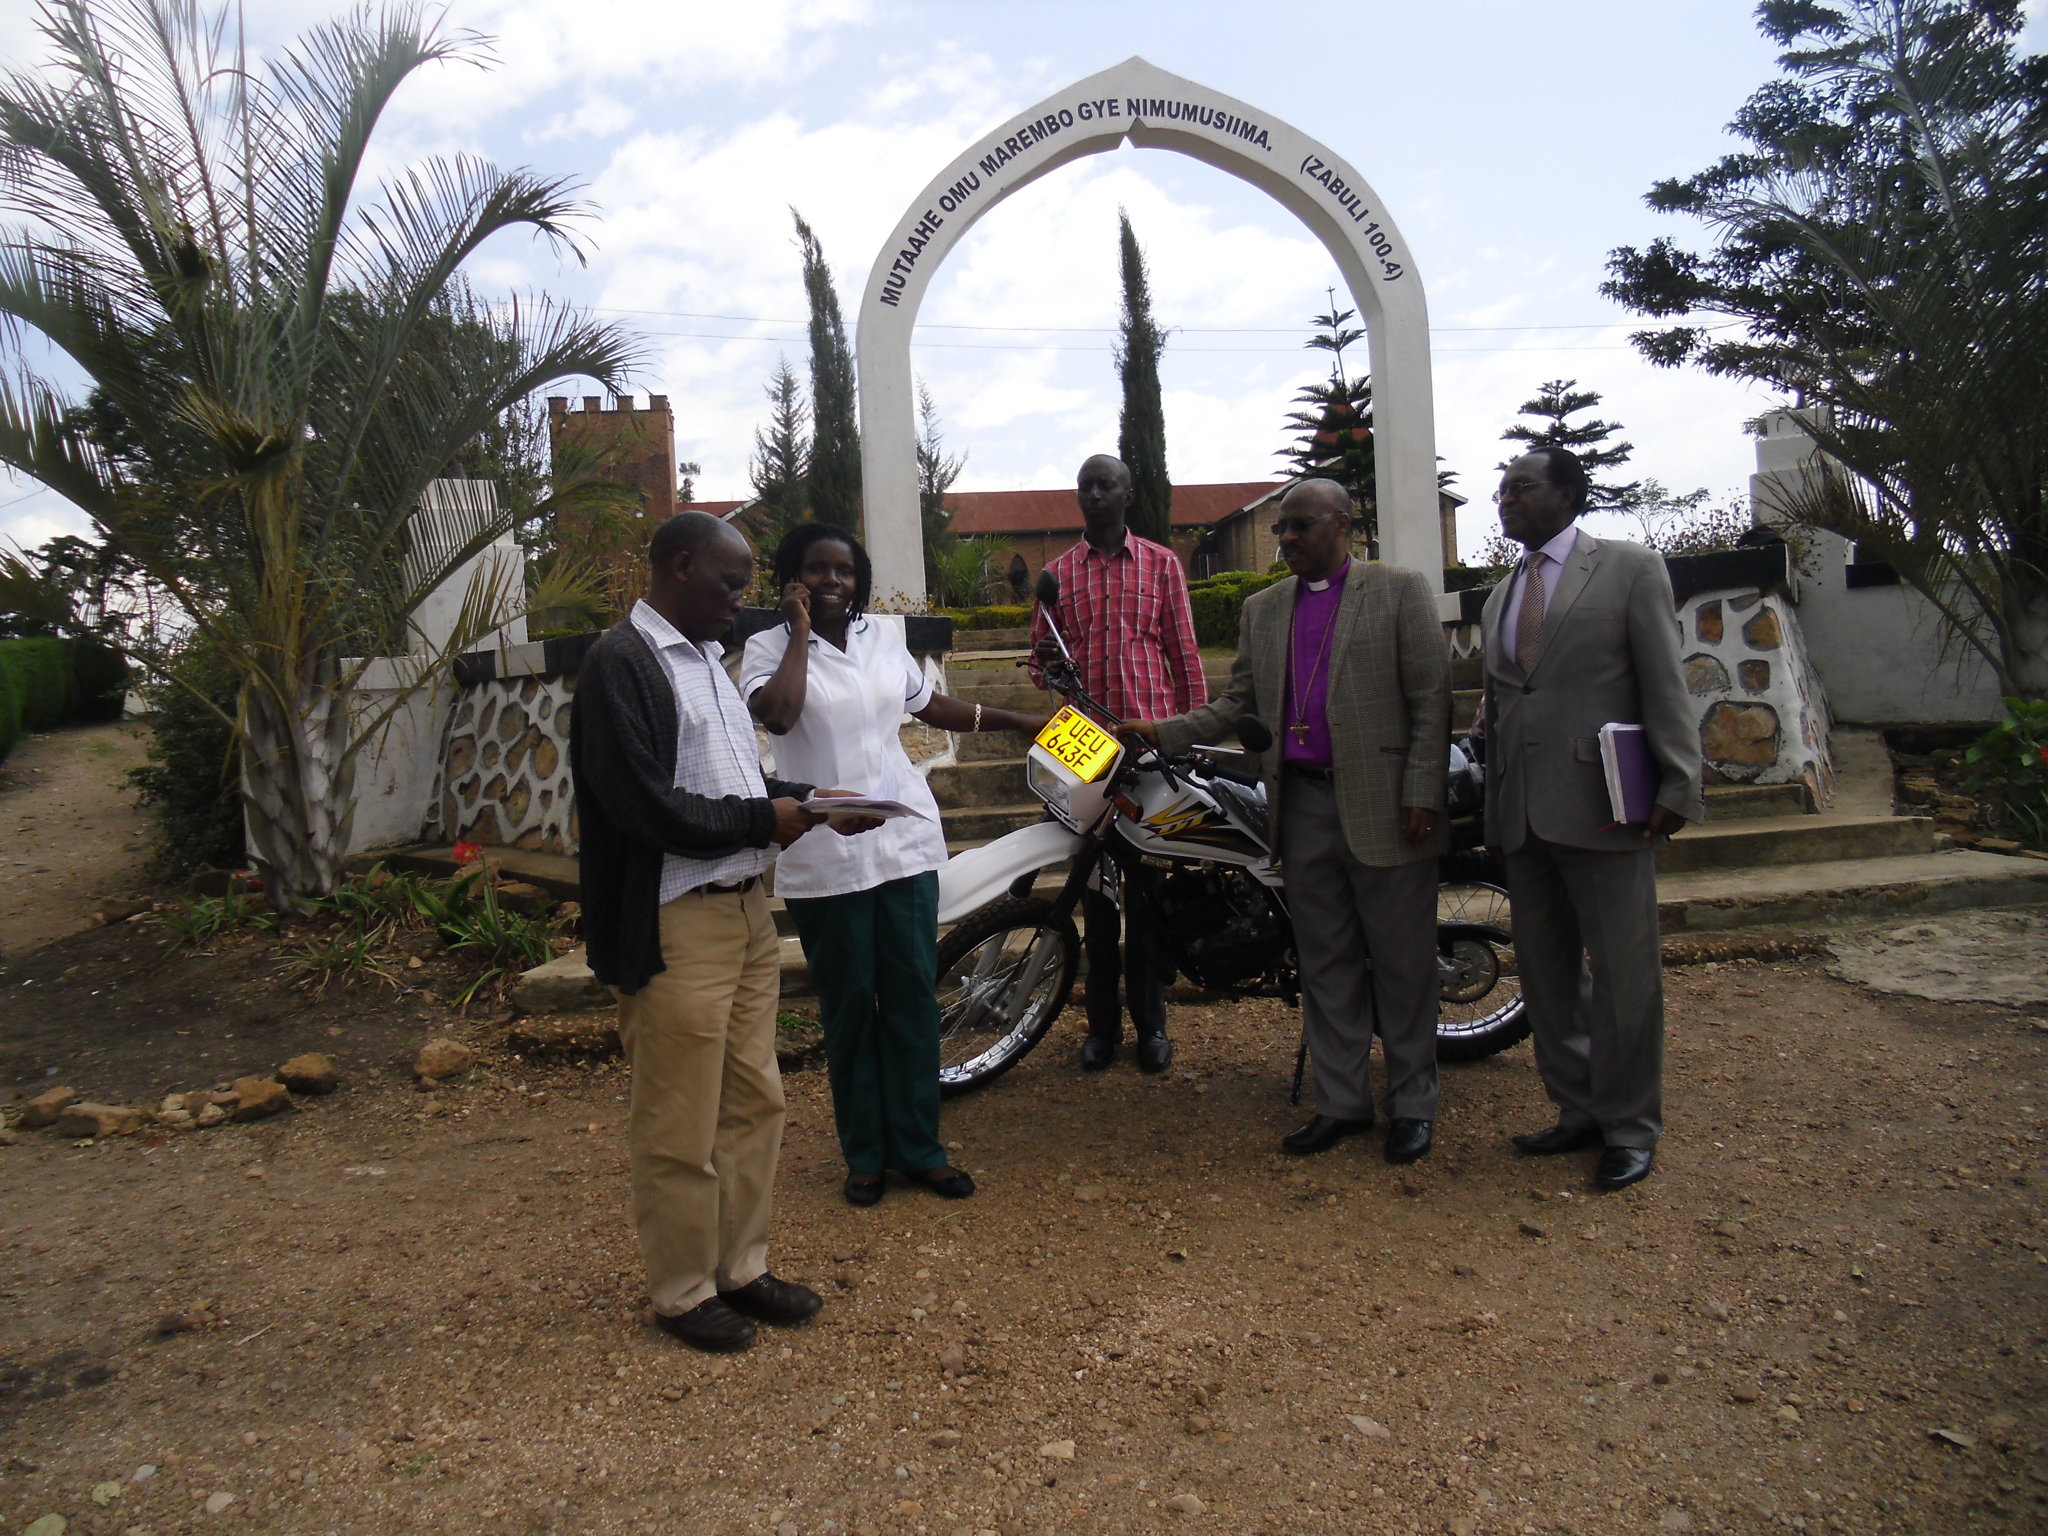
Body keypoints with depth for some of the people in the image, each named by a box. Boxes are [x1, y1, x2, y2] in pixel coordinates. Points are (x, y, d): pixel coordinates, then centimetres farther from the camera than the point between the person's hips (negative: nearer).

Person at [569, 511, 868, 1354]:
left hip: (744, 908, 9)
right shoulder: (621, 663, -13)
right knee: (679, 1128, 5)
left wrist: (802, 799, 5)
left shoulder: (706, 657, 17)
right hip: (672, 927, -9)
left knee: (754, 1103, 16)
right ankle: (683, 1292, 23)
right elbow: (644, 806, -22)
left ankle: (742, 1267, 32)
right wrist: (761, 821, -15)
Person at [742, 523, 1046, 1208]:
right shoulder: (769, 647, -3)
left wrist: (1017, 720, 23)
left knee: (912, 998, 7)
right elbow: (777, 714, -24)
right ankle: (864, 1154, 21)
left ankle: (918, 1146, 20)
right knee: (849, 1008, 6)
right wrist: (801, 631, -13)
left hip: (904, 842, 4)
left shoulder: (884, 636, 10)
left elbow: (929, 704, 23)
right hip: (824, 858, -4)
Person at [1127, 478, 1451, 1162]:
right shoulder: (1261, 609, 14)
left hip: (1383, 806, -4)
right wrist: (1163, 733, -4)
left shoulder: (1400, 591, 0)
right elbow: (1239, 702, 10)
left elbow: (1431, 699, -5)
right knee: (1325, 964, 11)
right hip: (1301, 805, 4)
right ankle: (1340, 1102, 23)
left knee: (1401, 963, 5)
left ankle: (1412, 1104, 21)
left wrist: (1423, 794, -12)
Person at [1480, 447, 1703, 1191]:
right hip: (1521, 815, 6)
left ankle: (1629, 1126, 17)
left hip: (1601, 809, -6)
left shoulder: (1630, 568, 0)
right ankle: (1578, 1109, 28)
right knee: (1545, 973, 13)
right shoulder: (1499, 597, 17)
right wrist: (1495, 806, 13)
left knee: (1624, 976, 3)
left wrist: (1678, 785, -12)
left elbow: (1665, 683, -5)